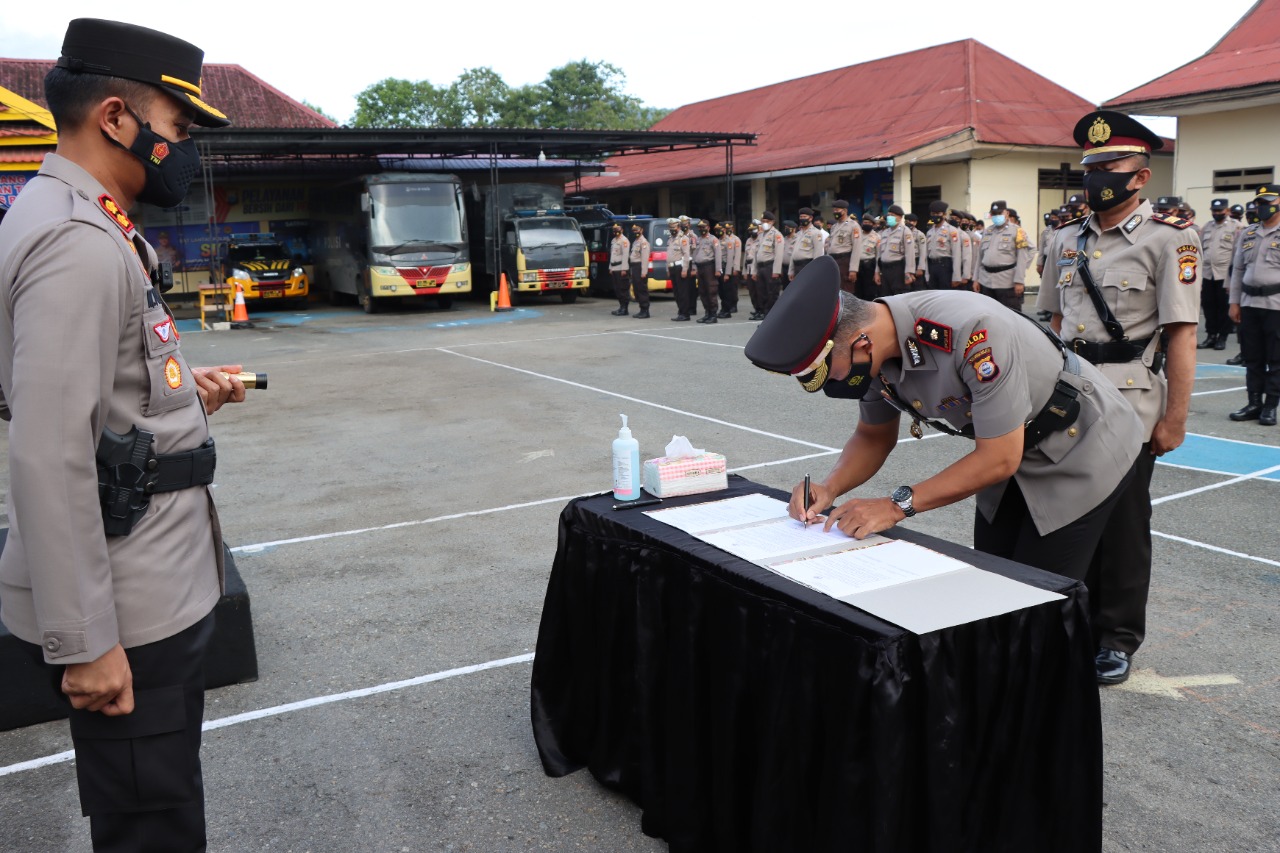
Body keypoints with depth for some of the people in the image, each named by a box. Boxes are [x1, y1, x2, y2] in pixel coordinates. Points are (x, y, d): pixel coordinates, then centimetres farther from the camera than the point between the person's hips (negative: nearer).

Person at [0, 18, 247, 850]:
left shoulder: (86, 226, 13)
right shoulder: (79, 244, -20)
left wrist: (181, 390, 8)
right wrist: (83, 642, -22)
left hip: (155, 587, 10)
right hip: (128, 614, -10)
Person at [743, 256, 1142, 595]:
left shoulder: (971, 329, -38)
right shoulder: (874, 346, -15)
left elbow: (999, 457, -31)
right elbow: (873, 437, 2)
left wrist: (898, 504, -31)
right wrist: (829, 487, -16)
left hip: (1080, 446, -7)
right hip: (1016, 456, 7)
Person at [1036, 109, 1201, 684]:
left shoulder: (1169, 239, -8)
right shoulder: (1069, 241, 10)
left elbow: (1181, 335, -11)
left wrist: (1174, 419, -13)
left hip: (1128, 405, -5)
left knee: (1122, 522, 5)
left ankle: (1118, 638, 21)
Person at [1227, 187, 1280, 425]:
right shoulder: (1248, 234, 13)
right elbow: (1238, 269, 16)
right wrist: (1234, 301, 10)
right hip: (1249, 303, 5)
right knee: (1252, 358, 9)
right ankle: (1254, 403, 17)